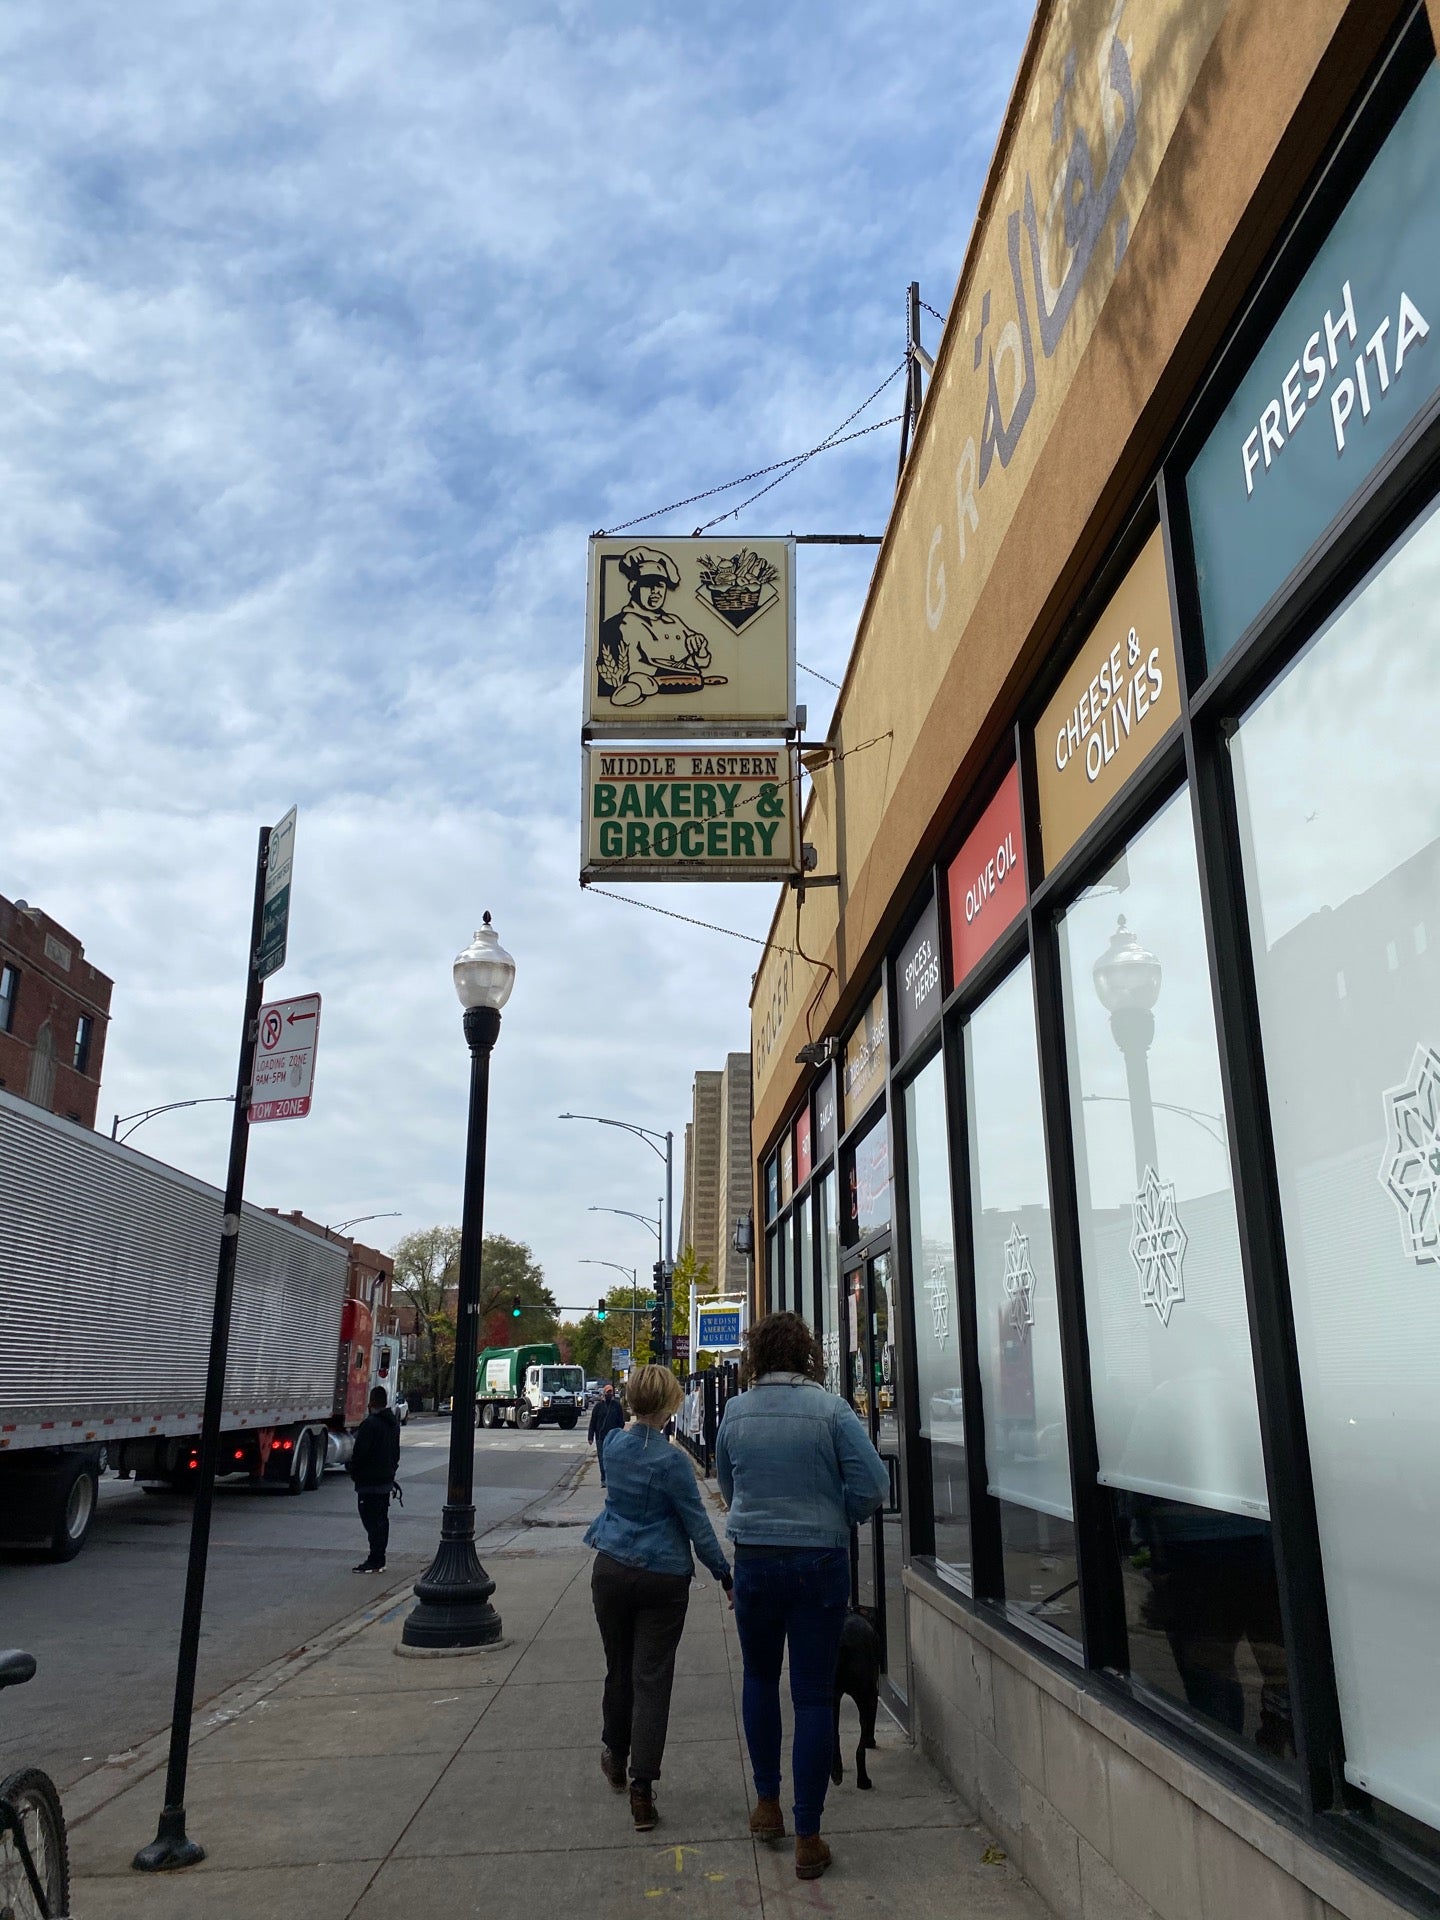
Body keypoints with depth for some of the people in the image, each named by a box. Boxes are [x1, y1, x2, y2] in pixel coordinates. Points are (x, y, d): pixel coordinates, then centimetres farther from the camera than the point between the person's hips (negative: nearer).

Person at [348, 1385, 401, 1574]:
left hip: (369, 1481, -9)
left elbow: (360, 1452, -16)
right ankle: (379, 1560, 18)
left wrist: (354, 1473, -2)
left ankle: (374, 1561, -6)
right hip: (386, 1480, 9)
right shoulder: (394, 1423, 12)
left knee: (372, 1521, -6)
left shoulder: (370, 1423, -17)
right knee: (382, 1519, 13)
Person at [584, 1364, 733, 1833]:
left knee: (619, 1670, 20)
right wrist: (726, 1578, -4)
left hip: (611, 1571, 4)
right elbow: (697, 1525, -12)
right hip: (664, 1579, -4)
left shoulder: (613, 1446, -1)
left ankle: (615, 1757, 38)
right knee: (652, 1678, 2)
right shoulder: (671, 1460, -17)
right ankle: (641, 1789, 1)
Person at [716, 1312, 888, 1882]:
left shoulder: (735, 1413, -2)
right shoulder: (830, 1409, -11)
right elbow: (873, 1484, -13)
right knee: (813, 1695, 6)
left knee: (759, 1679, 23)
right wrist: (837, 1520, 4)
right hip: (821, 1562, -2)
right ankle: (807, 1838, 11)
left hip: (754, 1561, 2)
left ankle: (767, 1803, 31)